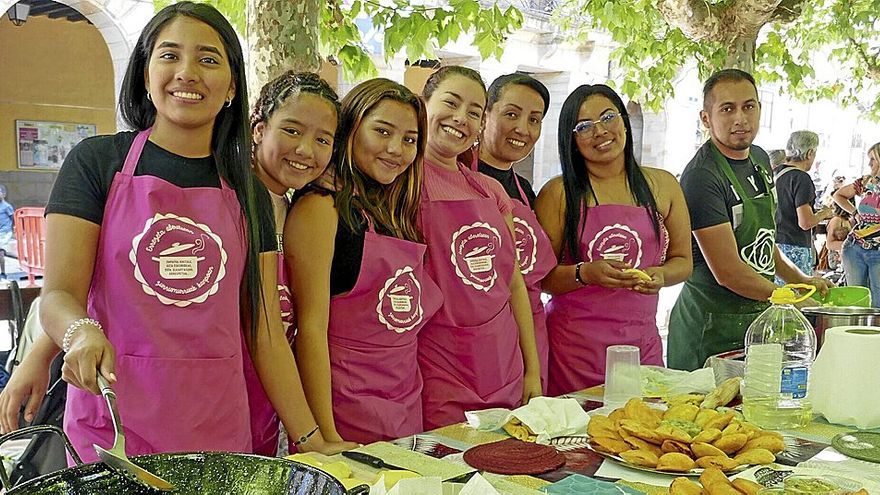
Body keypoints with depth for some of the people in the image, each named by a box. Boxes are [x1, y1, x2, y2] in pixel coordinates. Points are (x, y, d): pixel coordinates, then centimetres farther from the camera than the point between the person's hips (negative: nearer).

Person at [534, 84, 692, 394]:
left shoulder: (662, 185, 8)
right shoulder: (558, 193, -2)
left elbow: (682, 261, 13)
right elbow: (540, 275, -4)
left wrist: (660, 275, -8)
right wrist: (585, 273, -21)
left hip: (642, 342, 3)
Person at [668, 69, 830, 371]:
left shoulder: (760, 159, 8)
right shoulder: (702, 176, -20)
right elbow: (728, 272, -22)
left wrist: (800, 280, 16)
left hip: (759, 317, 8)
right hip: (713, 327, -8)